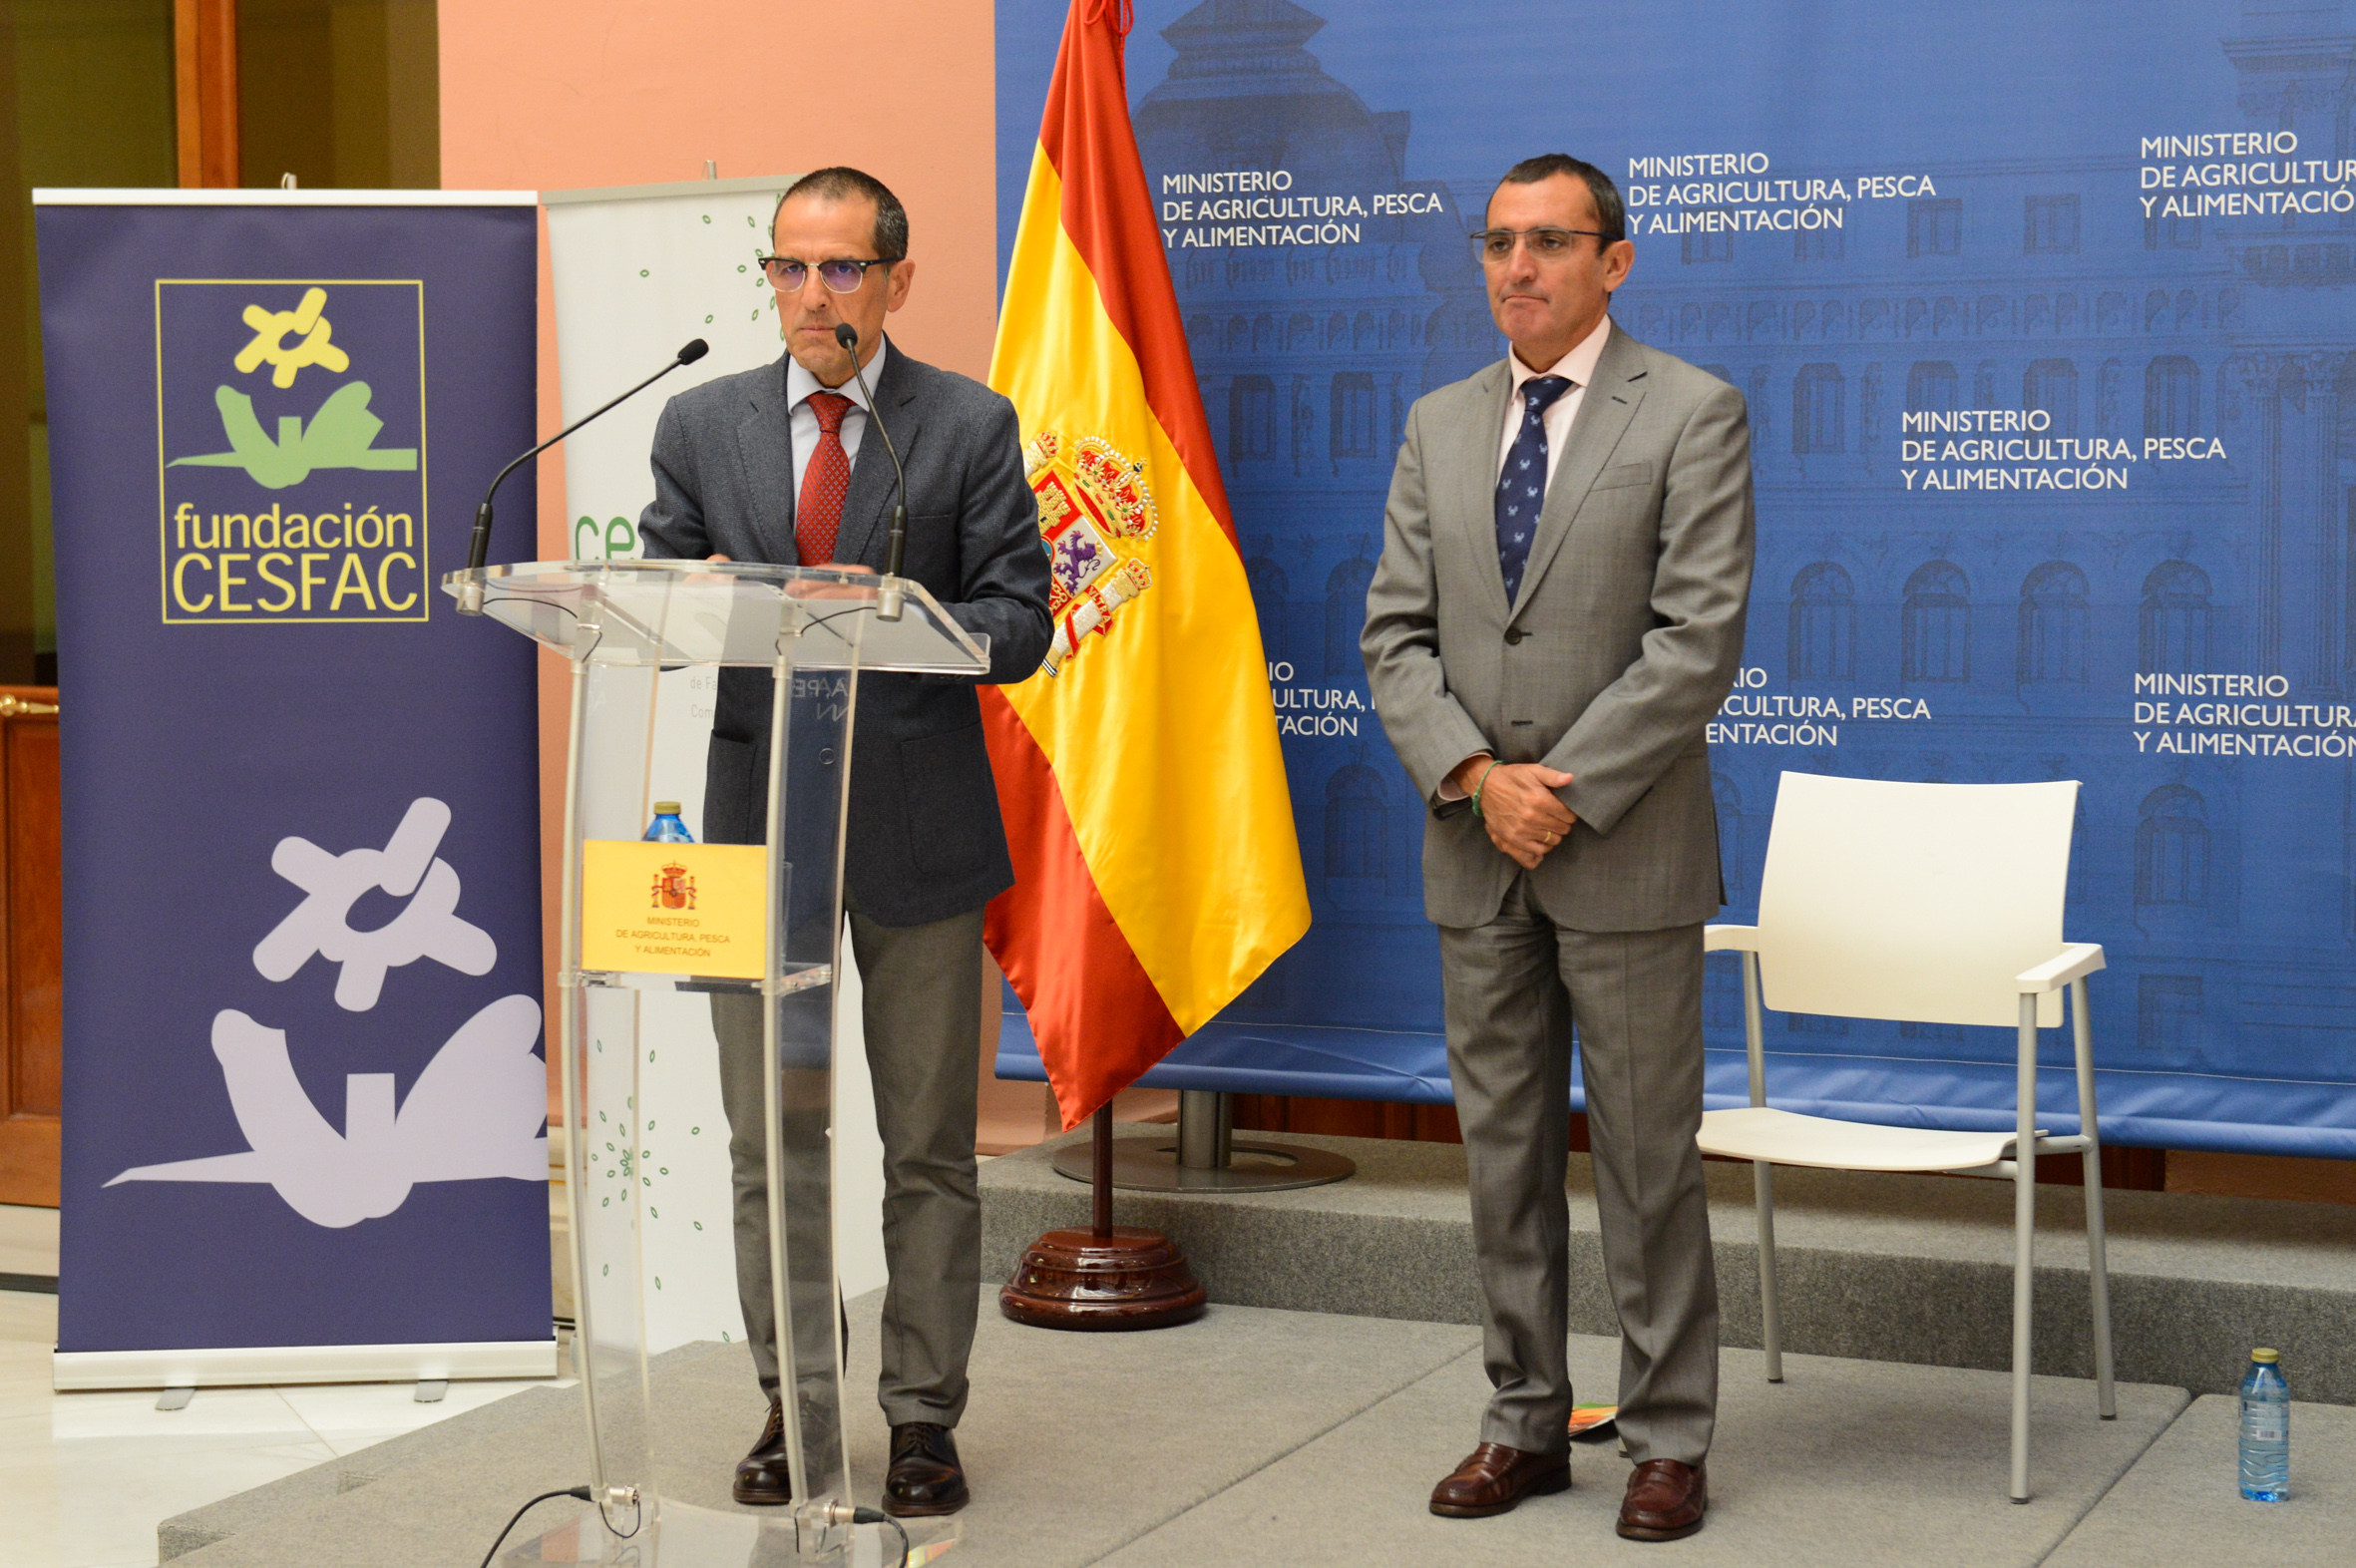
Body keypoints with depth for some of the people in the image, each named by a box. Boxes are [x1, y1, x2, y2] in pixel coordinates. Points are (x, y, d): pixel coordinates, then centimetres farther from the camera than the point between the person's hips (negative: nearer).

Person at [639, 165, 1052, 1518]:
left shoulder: (971, 427, 0)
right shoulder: (703, 425, 7)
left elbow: (1019, 623, -5)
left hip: (917, 824, -2)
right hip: (758, 819, 2)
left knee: (928, 1143, 5)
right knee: (767, 1141, 8)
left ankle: (925, 1416, 15)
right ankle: (793, 1404, 20)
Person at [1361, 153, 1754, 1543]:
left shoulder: (1693, 414, -4)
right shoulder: (1439, 426, 11)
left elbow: (1699, 638, -12)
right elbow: (1396, 630, 7)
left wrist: (1568, 792, -15)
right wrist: (1478, 776, -9)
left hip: (1626, 853, -5)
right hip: (1474, 852, 5)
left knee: (1647, 1155, 2)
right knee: (1503, 1152, 10)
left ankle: (1670, 1439, 13)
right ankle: (1527, 1423, 21)